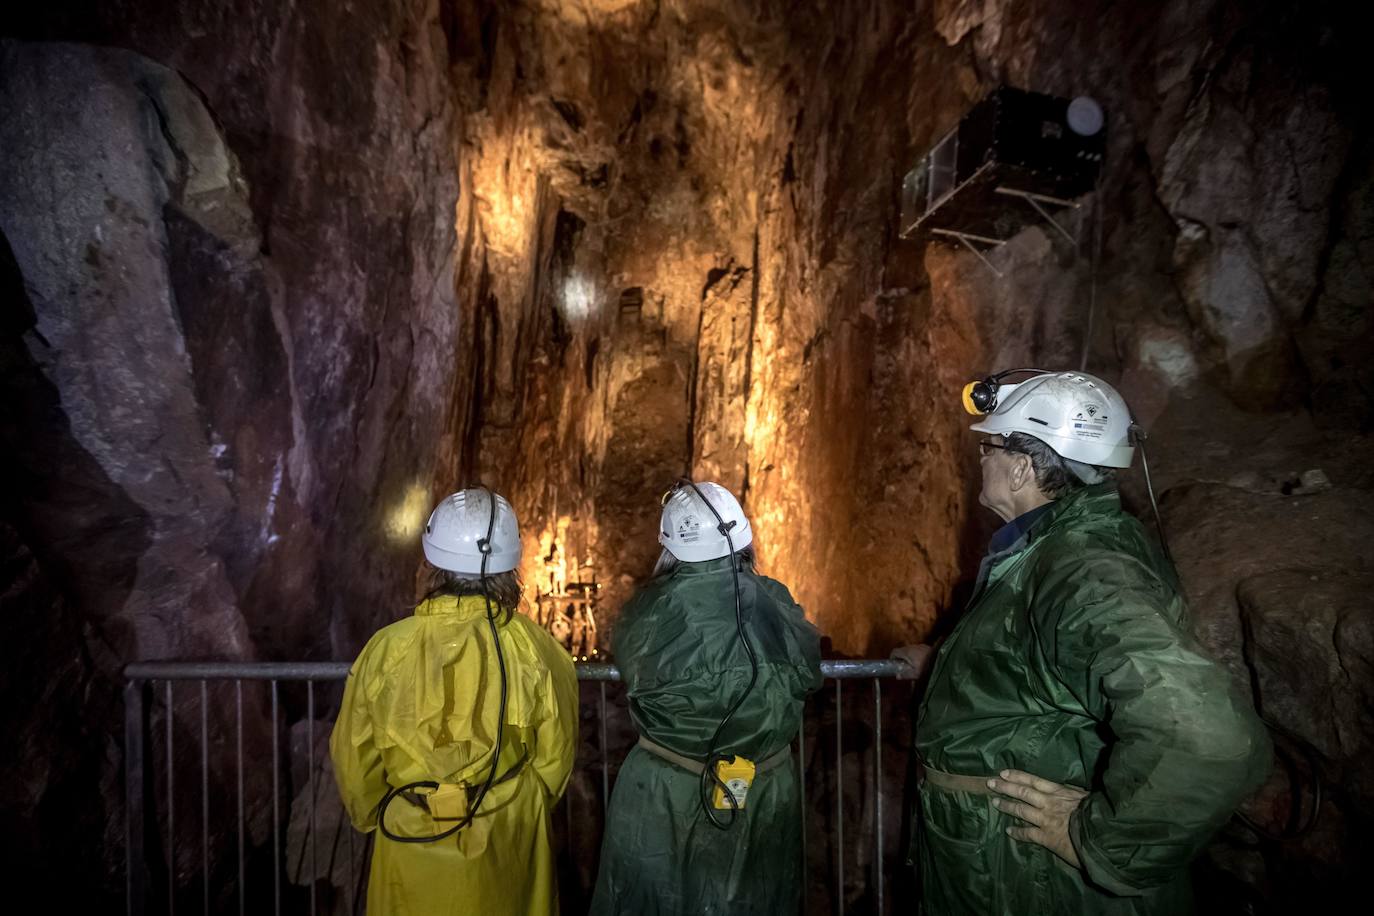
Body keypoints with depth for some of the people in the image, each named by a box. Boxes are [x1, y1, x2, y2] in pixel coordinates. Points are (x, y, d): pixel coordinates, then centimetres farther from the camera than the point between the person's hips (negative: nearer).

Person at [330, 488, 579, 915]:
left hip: (413, 845, 1)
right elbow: (554, 756, -7)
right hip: (509, 844, 0)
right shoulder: (538, 650, -20)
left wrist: (375, 818, 15)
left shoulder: (387, 649, -19)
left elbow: (354, 757, -4)